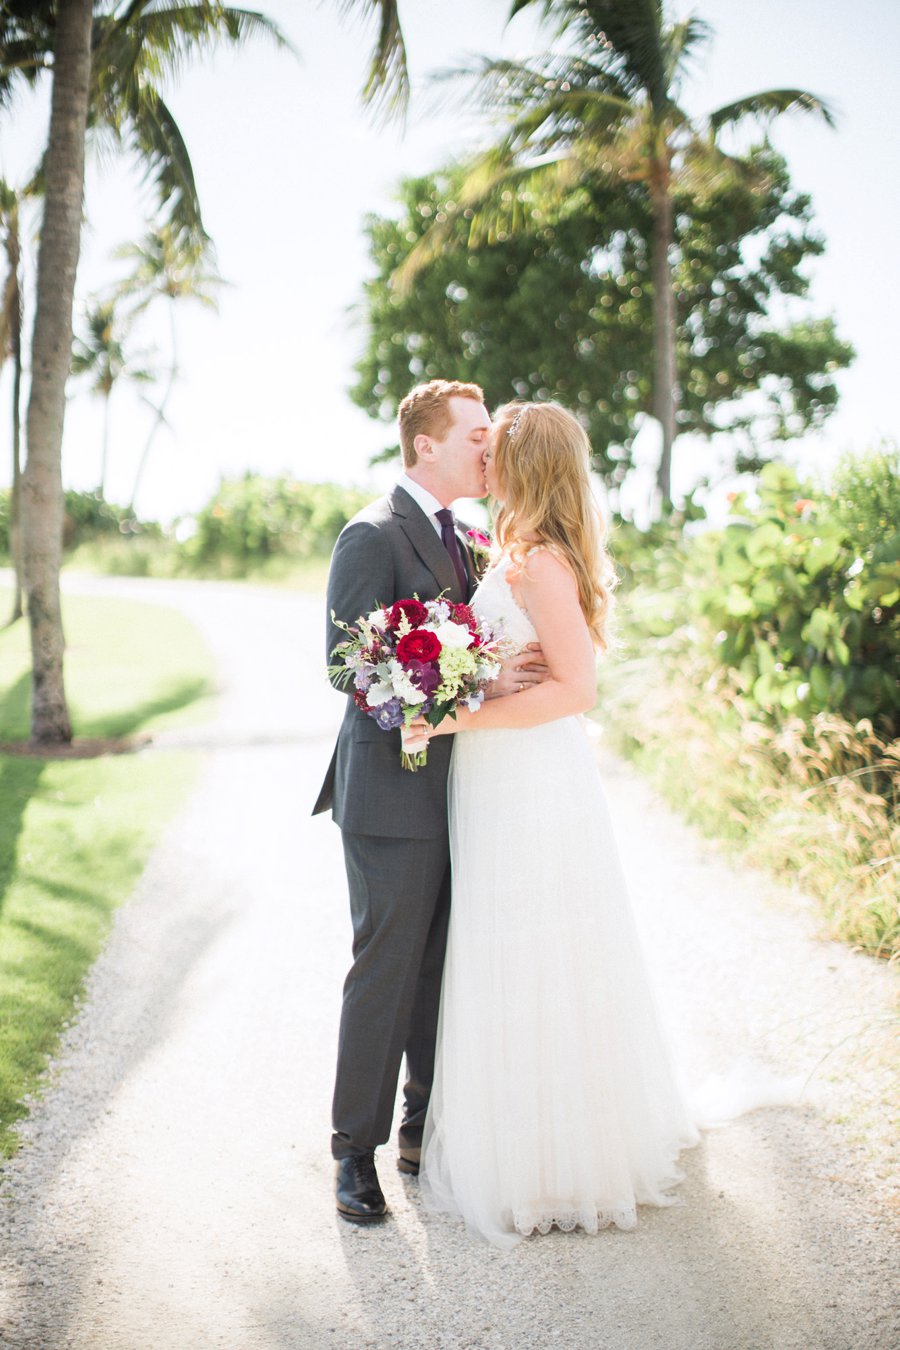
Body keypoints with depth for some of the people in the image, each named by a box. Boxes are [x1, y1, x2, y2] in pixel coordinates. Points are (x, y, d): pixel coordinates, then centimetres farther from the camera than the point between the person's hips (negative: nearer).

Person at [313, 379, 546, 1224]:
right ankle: (356, 1151, 11)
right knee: (386, 970, -2)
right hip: (393, 787, -8)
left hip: (451, 789, 8)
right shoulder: (373, 535, -12)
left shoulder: (455, 535, 15)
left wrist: (508, 671, 0)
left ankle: (426, 1125, 28)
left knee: (446, 967, 14)